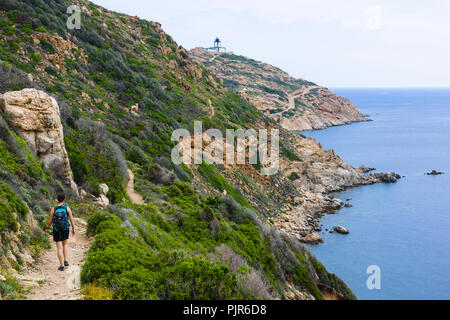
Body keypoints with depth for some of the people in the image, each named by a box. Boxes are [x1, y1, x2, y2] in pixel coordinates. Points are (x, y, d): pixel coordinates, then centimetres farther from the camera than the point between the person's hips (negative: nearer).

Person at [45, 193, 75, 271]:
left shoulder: (53, 209, -8)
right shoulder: (67, 208, -8)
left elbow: (50, 220, -2)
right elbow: (71, 219, -7)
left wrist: (47, 228, 17)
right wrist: (73, 229, 5)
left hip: (56, 230, -1)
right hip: (65, 229, 1)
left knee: (59, 248, 3)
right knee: (64, 244, 26)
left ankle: (62, 265, -1)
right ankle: (65, 261, 16)